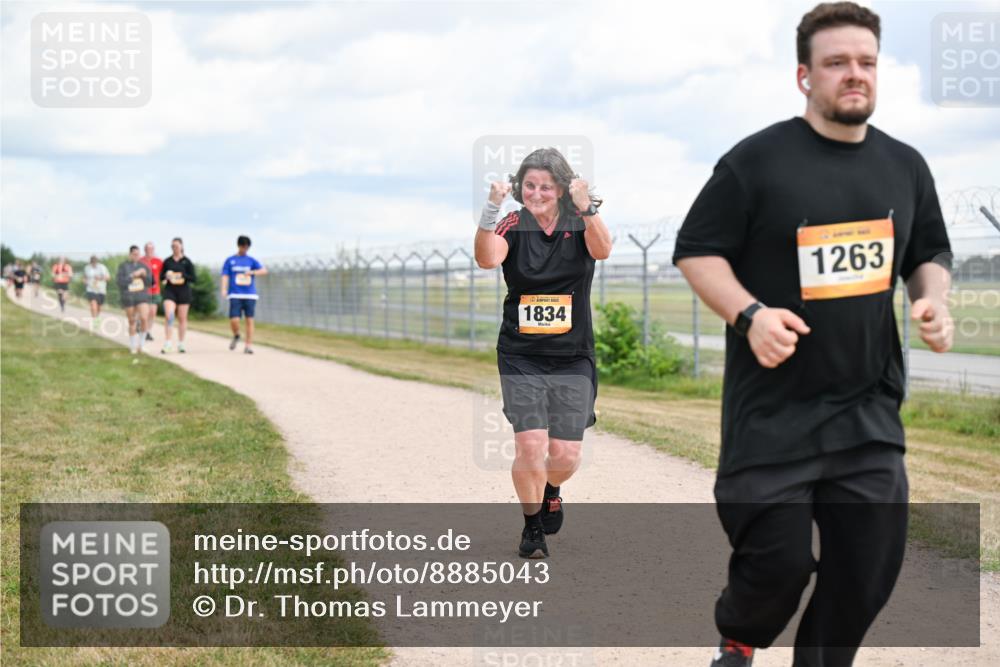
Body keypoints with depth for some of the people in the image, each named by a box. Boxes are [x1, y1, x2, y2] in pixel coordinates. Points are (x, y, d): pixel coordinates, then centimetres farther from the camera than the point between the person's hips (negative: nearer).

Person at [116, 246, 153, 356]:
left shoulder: (143, 266, 5)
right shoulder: (123, 266, -2)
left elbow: (149, 282, 5)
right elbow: (120, 281, -11)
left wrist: (145, 274, -14)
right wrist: (133, 275, -17)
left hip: (142, 297, 1)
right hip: (128, 297, -1)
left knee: (143, 318, -19)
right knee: (132, 322, 5)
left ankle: (141, 342, 0)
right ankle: (133, 346, 19)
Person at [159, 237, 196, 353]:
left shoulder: (187, 262, 0)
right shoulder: (167, 261, 6)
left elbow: (194, 278, -1)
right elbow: (161, 277, 11)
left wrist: (182, 276, -17)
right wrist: (166, 276, -11)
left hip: (183, 291, 0)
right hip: (170, 291, 0)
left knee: (182, 318, 6)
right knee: (168, 315, -15)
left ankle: (181, 344, 16)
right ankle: (166, 344, -15)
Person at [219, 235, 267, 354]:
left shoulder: (251, 260, 11)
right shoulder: (230, 260, 10)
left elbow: (264, 271, -1)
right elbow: (225, 276, 3)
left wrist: (252, 272, -19)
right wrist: (224, 290, -13)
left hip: (250, 295, 1)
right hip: (235, 295, -1)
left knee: (250, 320, -4)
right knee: (234, 320, -12)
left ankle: (248, 346, 1)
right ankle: (236, 336, 19)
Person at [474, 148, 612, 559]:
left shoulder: (579, 224, -1)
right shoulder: (514, 226, -3)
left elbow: (602, 250, -22)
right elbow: (487, 259, -22)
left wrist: (587, 208, -38)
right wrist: (491, 210, -36)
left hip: (572, 358, 1)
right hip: (521, 358, -1)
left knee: (566, 455, 1)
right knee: (530, 445, -12)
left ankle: (550, 491, 38)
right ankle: (532, 524, 13)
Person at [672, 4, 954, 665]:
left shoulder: (905, 166, 8)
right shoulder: (758, 160, -7)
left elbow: (930, 254, 20)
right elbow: (696, 251, -4)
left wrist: (935, 302, -2)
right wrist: (749, 314, -20)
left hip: (870, 407, 5)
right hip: (774, 405, -5)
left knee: (871, 562, 5)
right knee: (779, 558, -4)